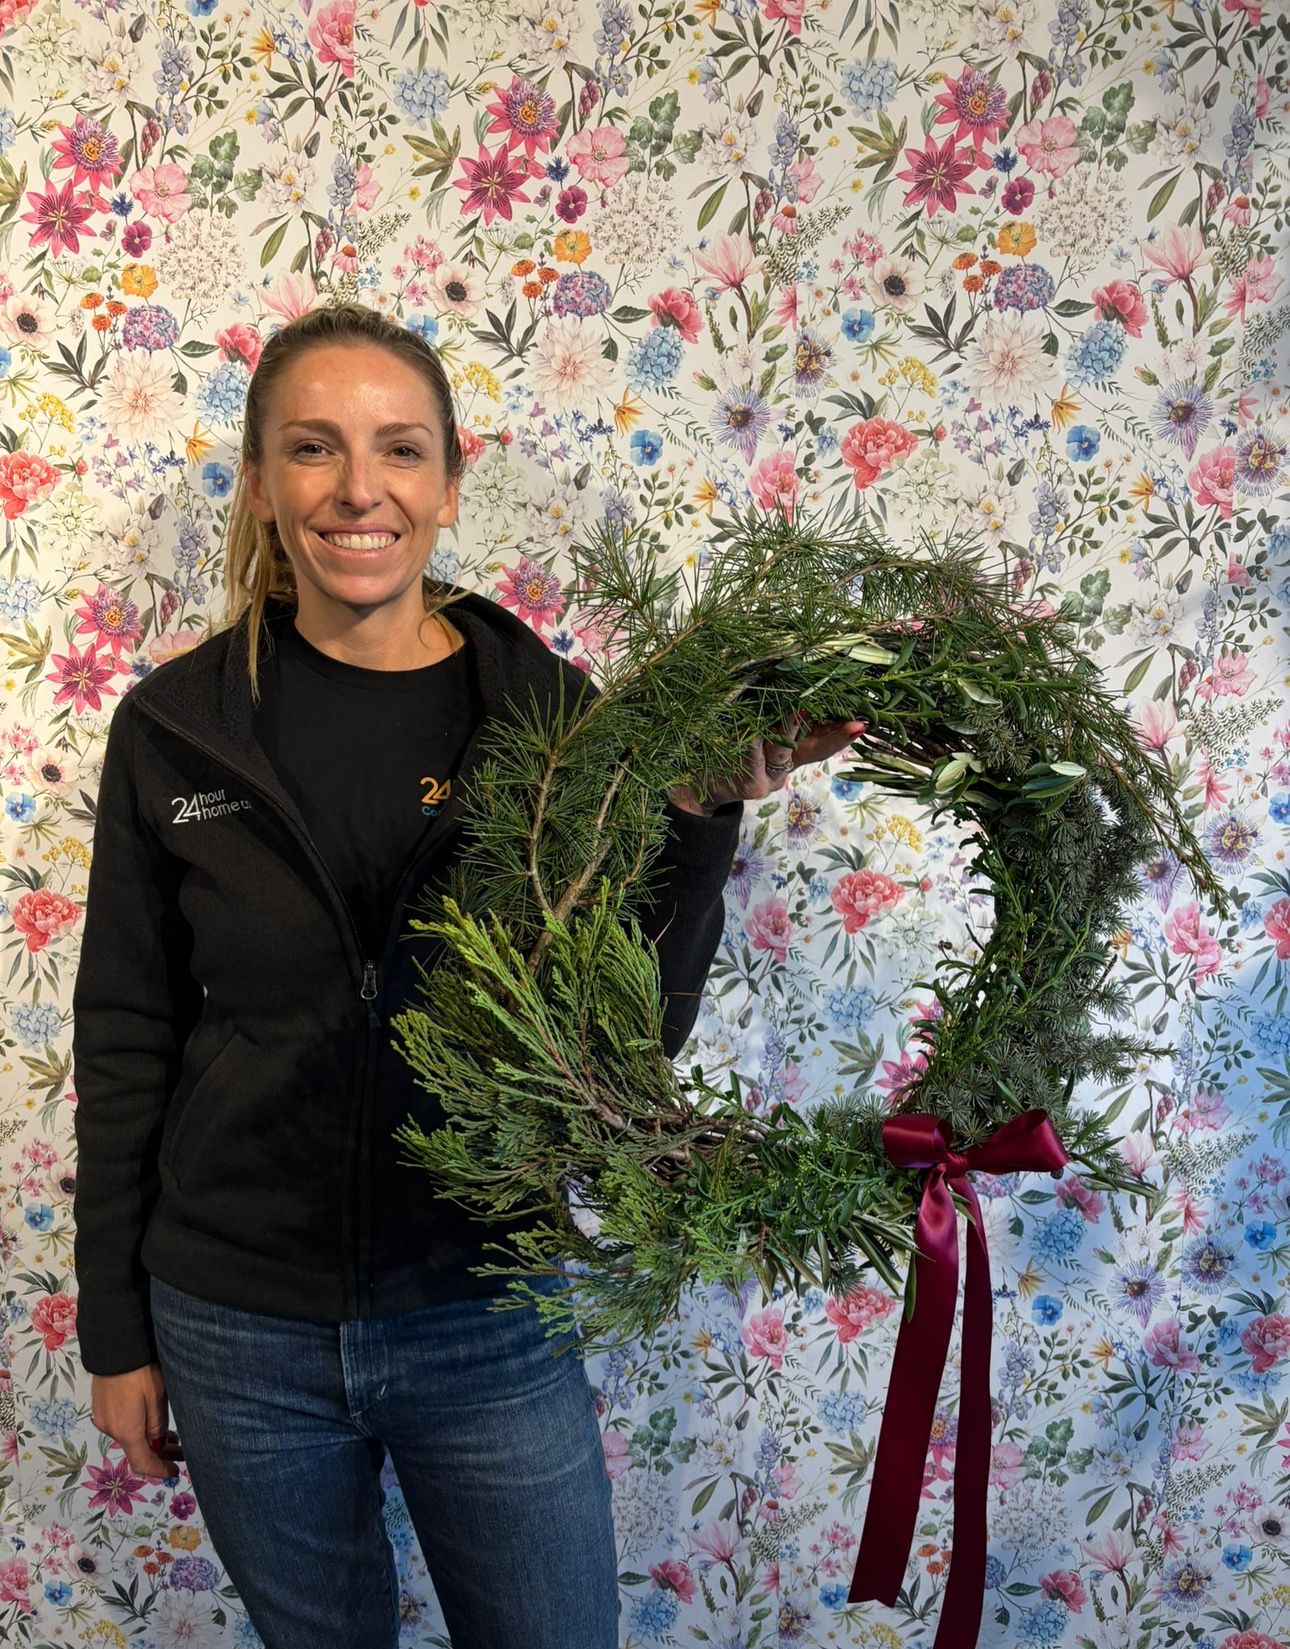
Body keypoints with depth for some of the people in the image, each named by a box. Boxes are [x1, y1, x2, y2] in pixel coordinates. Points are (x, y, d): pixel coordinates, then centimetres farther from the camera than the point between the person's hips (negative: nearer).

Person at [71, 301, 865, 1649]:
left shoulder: (542, 709, -8)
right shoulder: (177, 726, -7)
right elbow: (125, 1040, 1)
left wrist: (694, 820, -23)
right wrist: (116, 1332, 4)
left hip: (485, 1314, 0)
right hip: (238, 1325, 1)